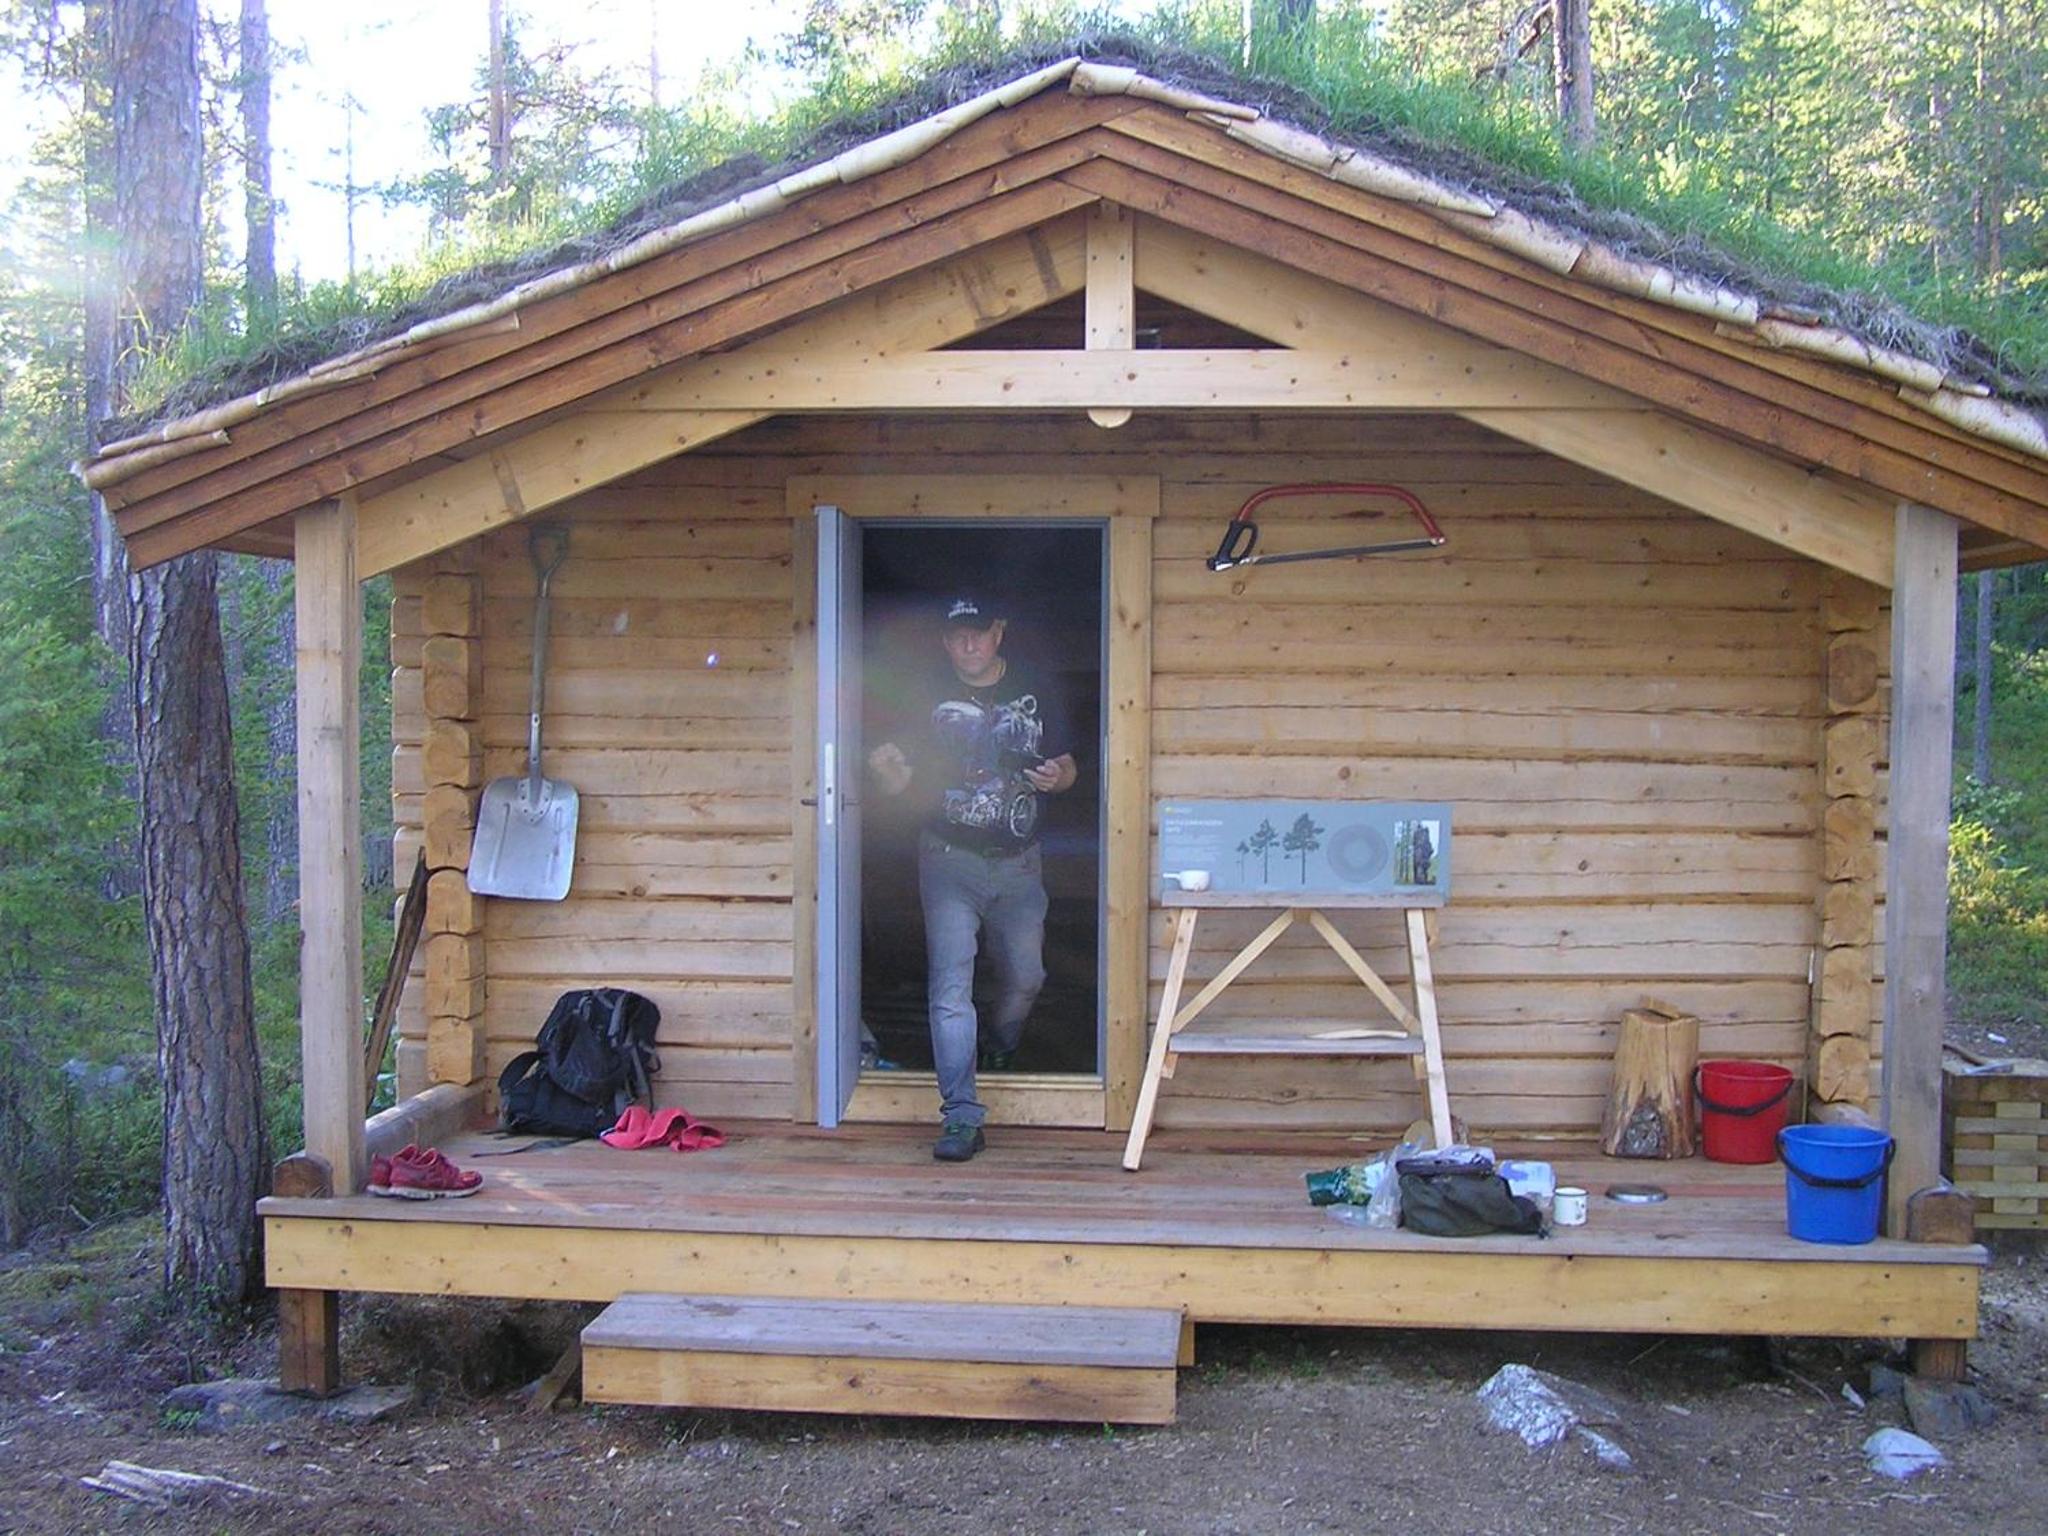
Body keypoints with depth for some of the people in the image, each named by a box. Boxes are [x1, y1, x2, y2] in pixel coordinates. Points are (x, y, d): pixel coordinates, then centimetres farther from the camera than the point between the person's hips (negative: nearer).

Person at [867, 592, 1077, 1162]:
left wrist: (1057, 777, -12)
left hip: (1019, 862, 2)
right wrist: (886, 769, -25)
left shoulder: (1036, 689, 4)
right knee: (950, 986, -12)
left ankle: (998, 1056, 45)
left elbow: (1067, 766, 12)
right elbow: (898, 782, -2)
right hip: (950, 859, -2)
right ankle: (961, 1117, -12)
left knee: (1024, 978, 13)